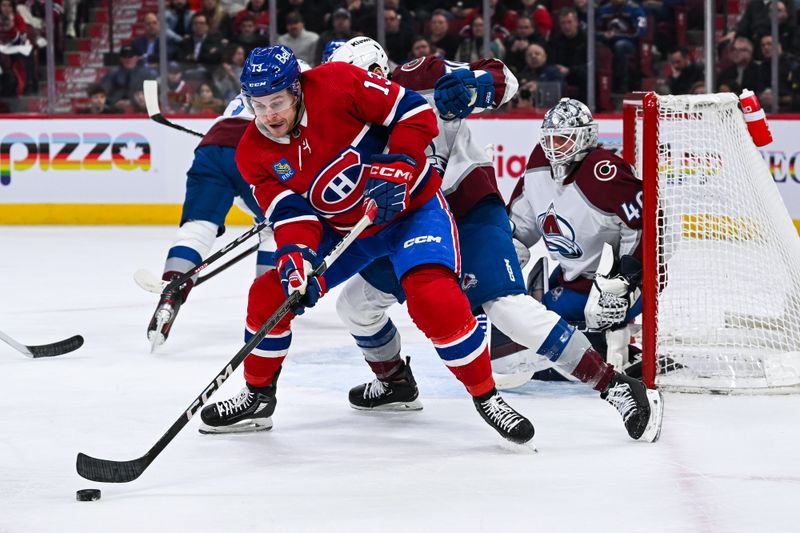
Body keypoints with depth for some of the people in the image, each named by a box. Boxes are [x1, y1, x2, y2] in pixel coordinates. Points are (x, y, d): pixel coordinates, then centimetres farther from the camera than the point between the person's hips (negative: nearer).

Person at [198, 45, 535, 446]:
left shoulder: (337, 84, -25)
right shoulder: (254, 154, -11)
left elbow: (415, 112, -20)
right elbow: (291, 213, -16)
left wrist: (398, 166, -30)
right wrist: (296, 257, -34)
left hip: (411, 206, -5)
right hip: (342, 228, 5)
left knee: (434, 299, -26)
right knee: (270, 294, -2)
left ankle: (487, 397, -11)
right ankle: (257, 397, 19)